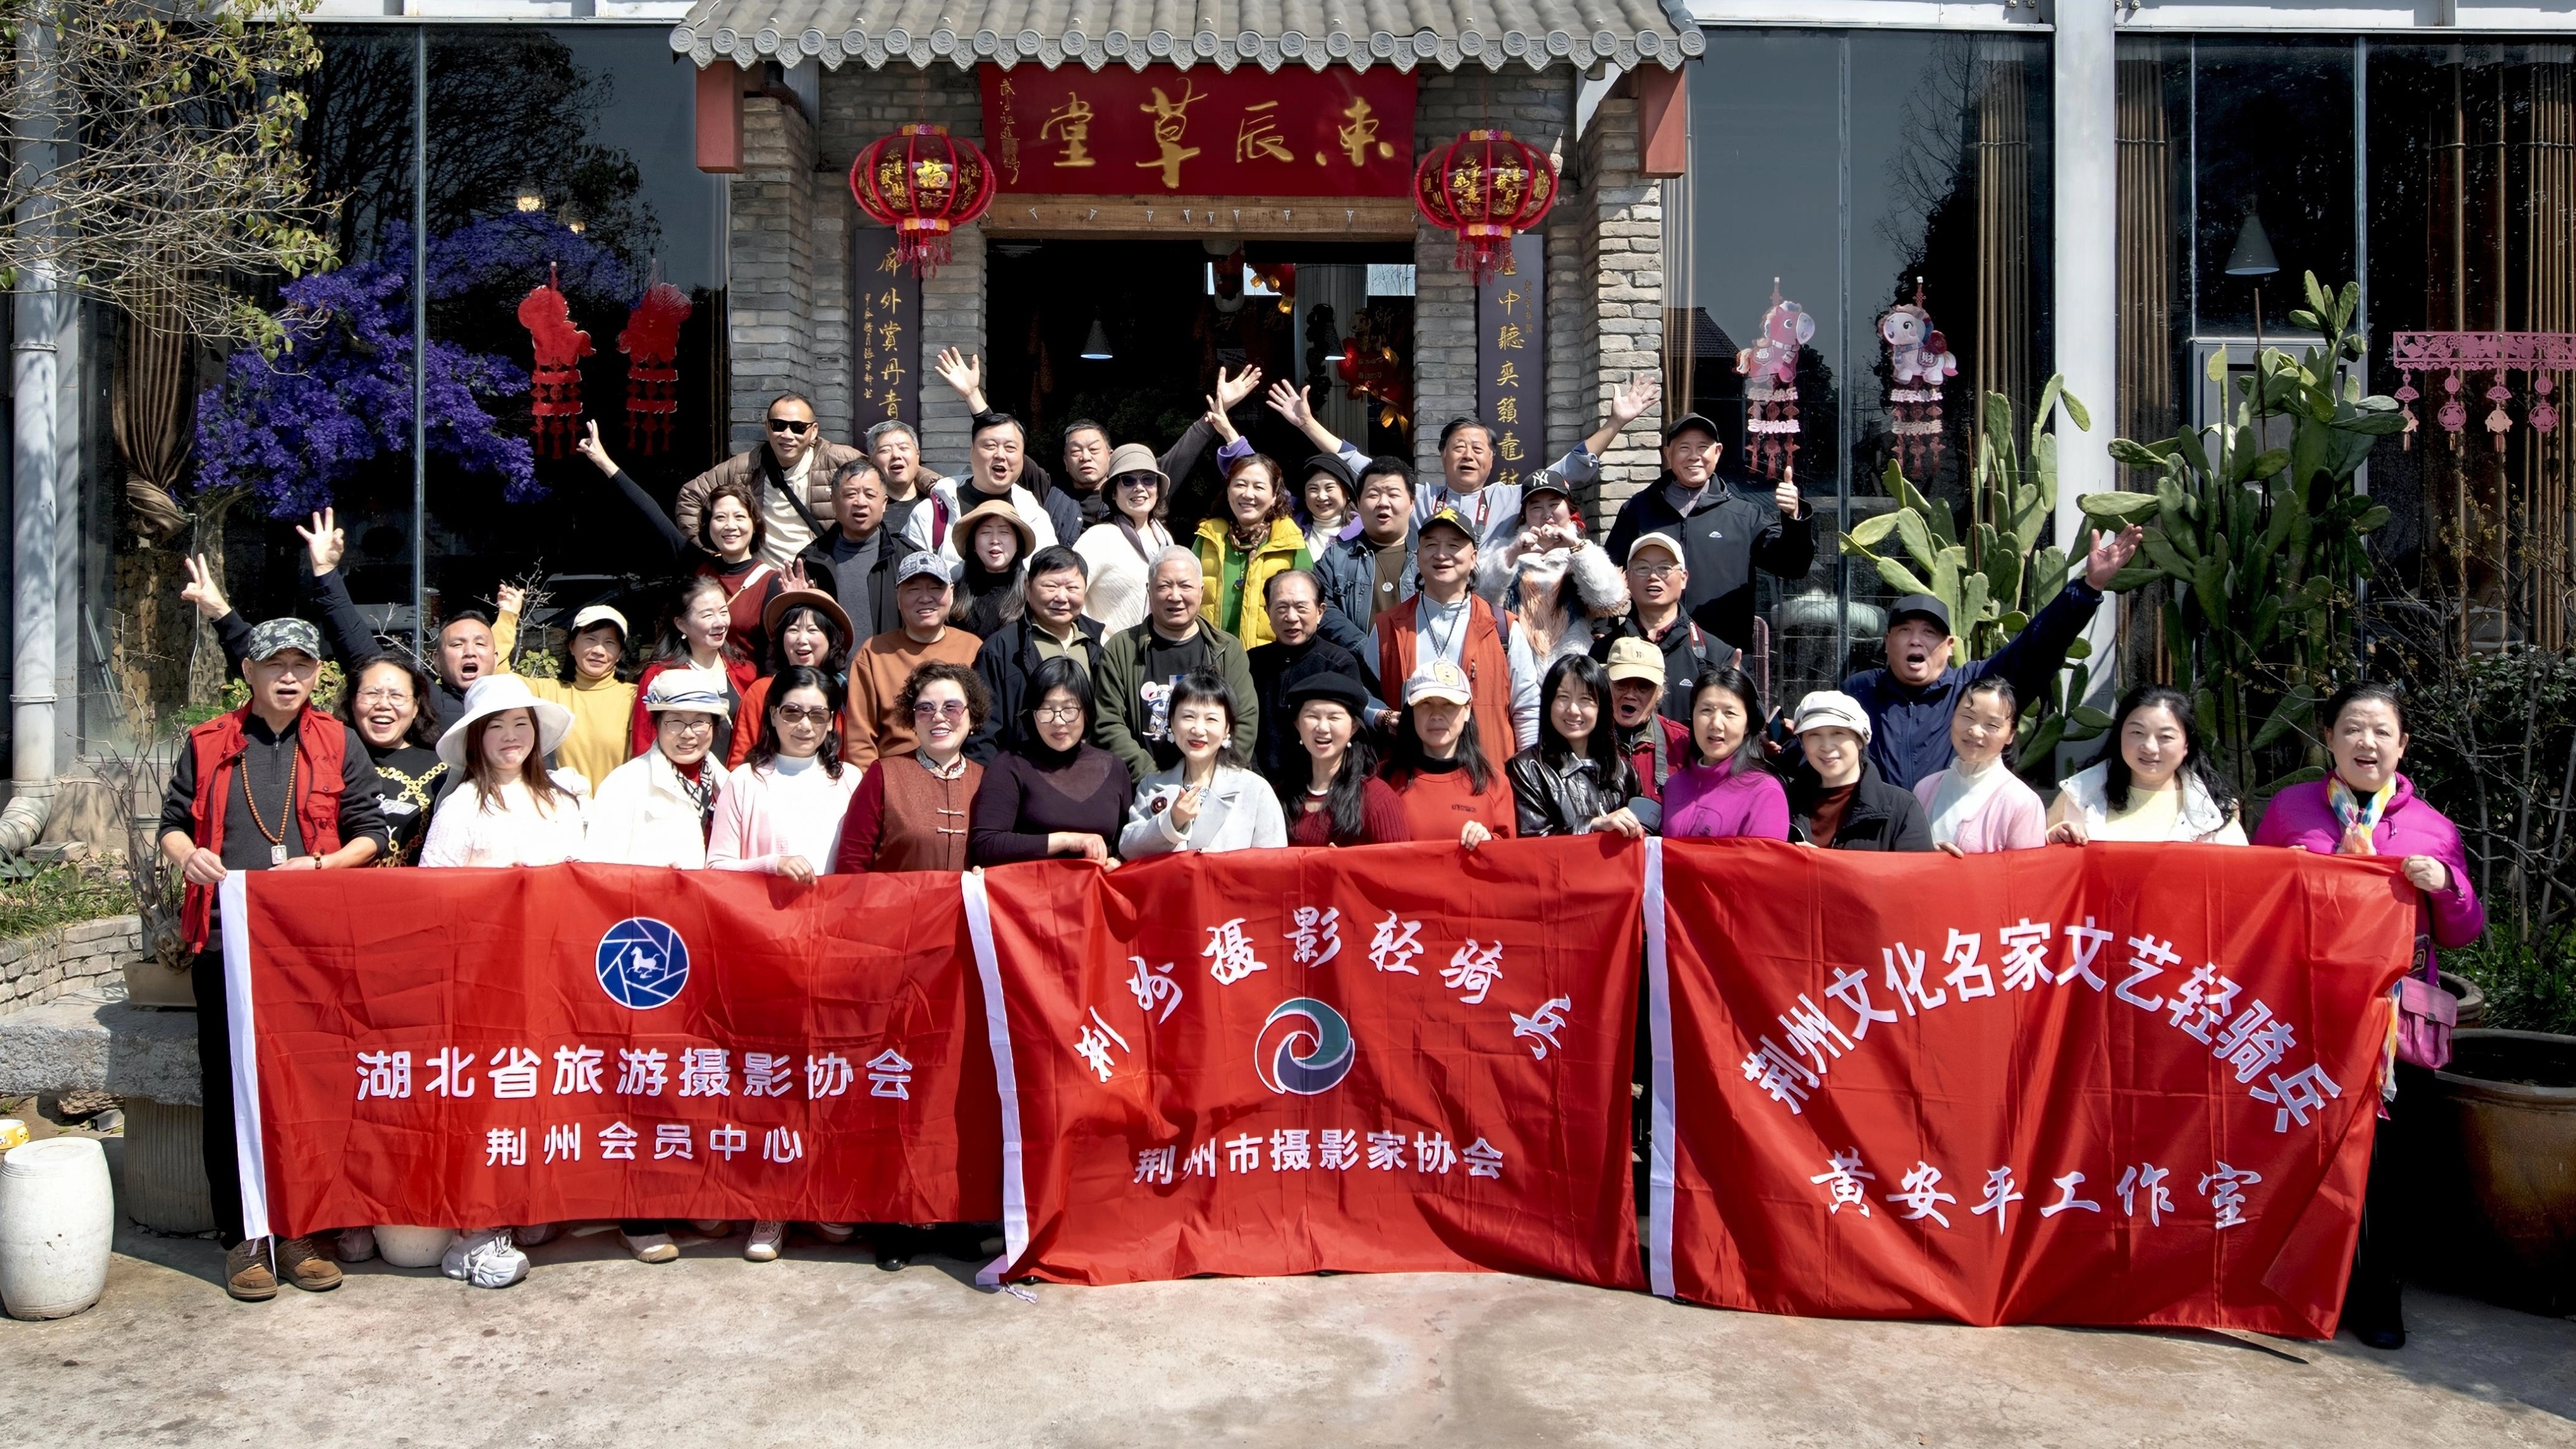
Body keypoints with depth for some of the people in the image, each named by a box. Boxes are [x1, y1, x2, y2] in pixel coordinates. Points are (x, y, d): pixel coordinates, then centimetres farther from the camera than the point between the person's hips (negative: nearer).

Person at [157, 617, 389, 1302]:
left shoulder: (338, 744, 8)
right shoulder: (207, 743, 10)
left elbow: (370, 834, 7)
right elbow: (172, 822, 14)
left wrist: (320, 864, -10)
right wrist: (187, 855, -8)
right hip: (225, 940, 0)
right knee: (228, 1089, 2)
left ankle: (299, 1233, 14)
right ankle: (243, 1238, 11)